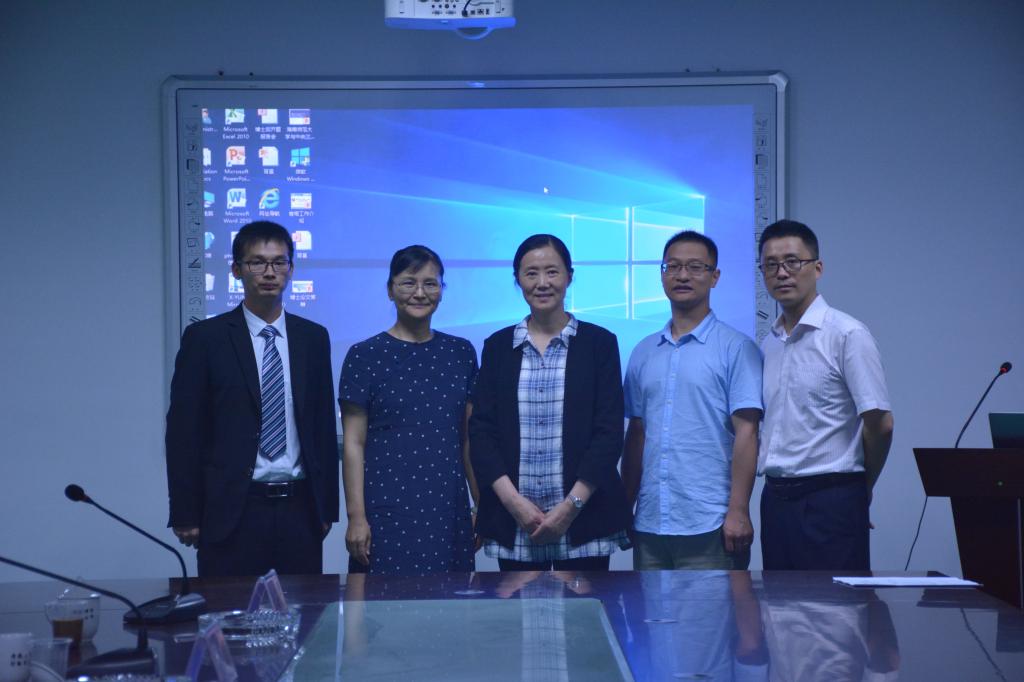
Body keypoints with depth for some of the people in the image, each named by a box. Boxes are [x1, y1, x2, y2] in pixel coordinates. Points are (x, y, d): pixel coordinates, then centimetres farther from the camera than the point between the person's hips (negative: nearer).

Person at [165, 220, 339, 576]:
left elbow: (324, 425, 12)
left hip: (299, 508, 3)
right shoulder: (205, 338, 0)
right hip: (231, 511, -3)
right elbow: (183, 430, -1)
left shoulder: (314, 338, 10)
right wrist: (185, 515, -4)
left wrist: (327, 507, 10)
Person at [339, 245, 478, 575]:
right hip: (387, 509, -3)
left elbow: (469, 437, 12)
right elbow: (353, 443, -2)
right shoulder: (365, 355, 0)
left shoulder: (460, 353, 9)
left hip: (448, 509, 3)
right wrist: (356, 517, -7)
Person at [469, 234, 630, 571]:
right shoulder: (498, 346, 9)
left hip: (583, 519, -2)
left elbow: (609, 431, -2)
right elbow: (481, 430, 4)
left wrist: (571, 506, -10)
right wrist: (513, 500, -8)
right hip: (513, 522, 2)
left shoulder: (599, 343, 3)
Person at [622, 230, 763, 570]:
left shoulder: (736, 347, -2)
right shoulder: (643, 352, 14)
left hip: (709, 526, -5)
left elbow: (746, 433, -8)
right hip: (649, 525, 5)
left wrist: (738, 511, -14)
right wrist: (624, 508, 12)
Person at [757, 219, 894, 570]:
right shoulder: (768, 345, 13)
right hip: (776, 499, 7)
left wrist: (860, 489, 2)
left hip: (830, 501, -6)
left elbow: (880, 424, -10)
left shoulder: (847, 334, -8)